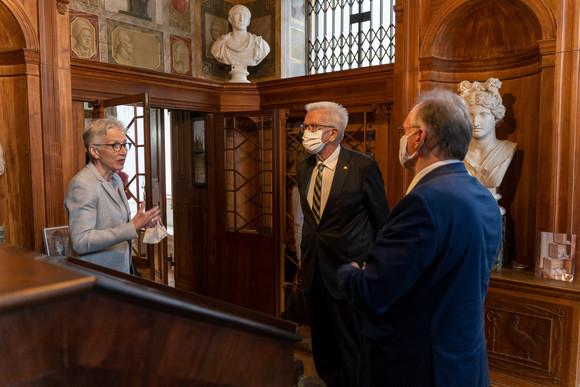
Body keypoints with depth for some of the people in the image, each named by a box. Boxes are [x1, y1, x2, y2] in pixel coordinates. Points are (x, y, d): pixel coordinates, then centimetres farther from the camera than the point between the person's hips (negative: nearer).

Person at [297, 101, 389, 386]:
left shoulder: (362, 167, -13)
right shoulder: (303, 168, 6)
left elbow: (382, 222, -6)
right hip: (314, 271, 6)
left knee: (350, 348, 7)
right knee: (322, 346, 20)